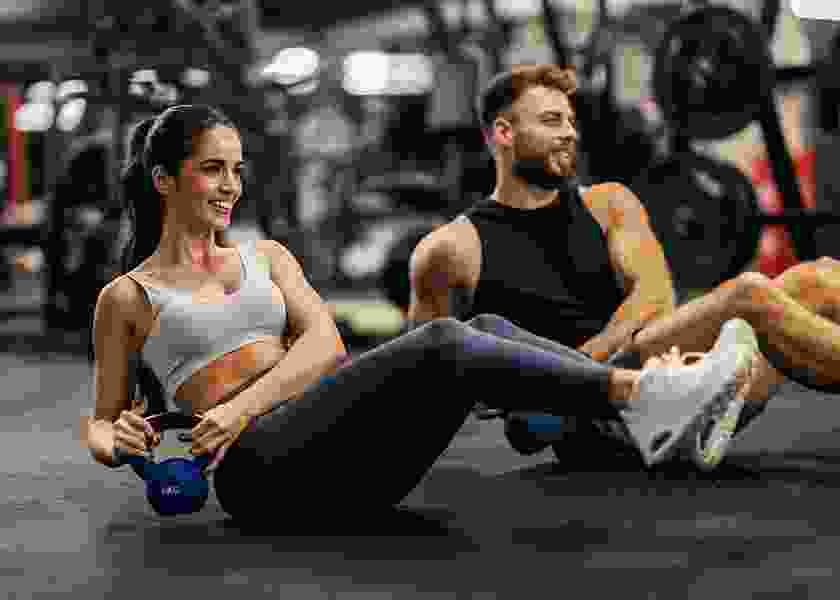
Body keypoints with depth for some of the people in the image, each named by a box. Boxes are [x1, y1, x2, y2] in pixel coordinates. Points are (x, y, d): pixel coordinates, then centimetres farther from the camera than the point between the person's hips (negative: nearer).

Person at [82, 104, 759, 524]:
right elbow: (100, 424, 17)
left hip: (347, 459, 5)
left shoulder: (266, 257, 24)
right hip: (260, 464, -5)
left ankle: (645, 407, -31)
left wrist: (243, 404, -11)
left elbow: (324, 340, 6)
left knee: (482, 329, -18)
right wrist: (119, 438, -8)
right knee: (442, 344, -27)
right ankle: (640, 392, -36)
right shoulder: (127, 298, 12)